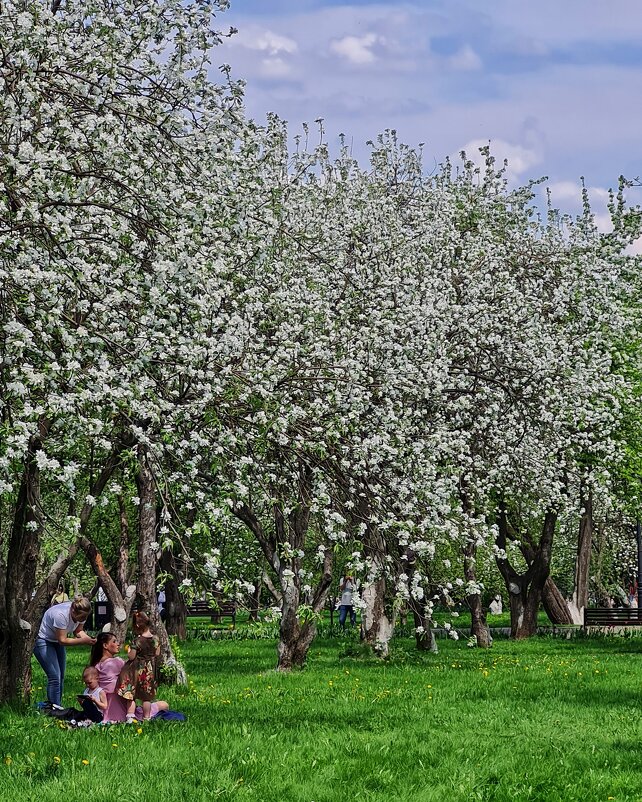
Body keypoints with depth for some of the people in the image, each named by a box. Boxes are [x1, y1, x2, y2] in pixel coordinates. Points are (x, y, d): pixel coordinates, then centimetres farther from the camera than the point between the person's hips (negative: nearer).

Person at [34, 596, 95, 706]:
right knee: (54, 677, -15)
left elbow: (78, 631, 0)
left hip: (56, 642, 8)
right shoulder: (61, 615, -36)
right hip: (43, 641, -8)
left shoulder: (80, 614, -14)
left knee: (61, 677, 7)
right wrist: (83, 641, -36)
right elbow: (62, 640, -31)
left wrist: (88, 638, -21)